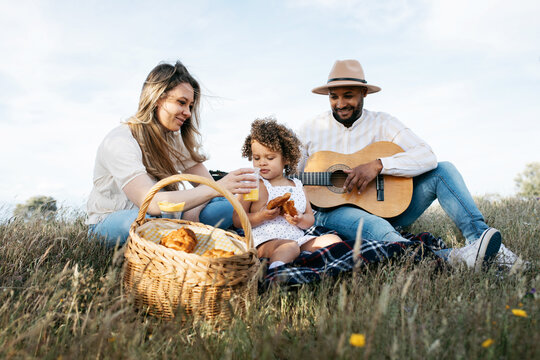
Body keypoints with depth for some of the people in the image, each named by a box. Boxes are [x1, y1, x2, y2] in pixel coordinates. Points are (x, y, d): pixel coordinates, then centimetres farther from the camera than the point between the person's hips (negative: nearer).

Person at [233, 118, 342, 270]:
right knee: (290, 246, -37)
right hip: (265, 241, -6)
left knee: (333, 240, -9)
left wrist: (300, 220, -8)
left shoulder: (297, 185, 16)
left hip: (297, 238, 6)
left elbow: (310, 219, 17)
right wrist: (261, 216, -18)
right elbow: (237, 220, -1)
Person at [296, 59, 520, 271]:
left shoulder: (382, 123, 4)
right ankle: (450, 259, -53)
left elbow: (427, 156, -12)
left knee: (442, 170, -12)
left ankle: (477, 236, -27)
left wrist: (378, 166, -25)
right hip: (334, 211, -2)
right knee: (373, 225, -38)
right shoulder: (309, 130, 5)